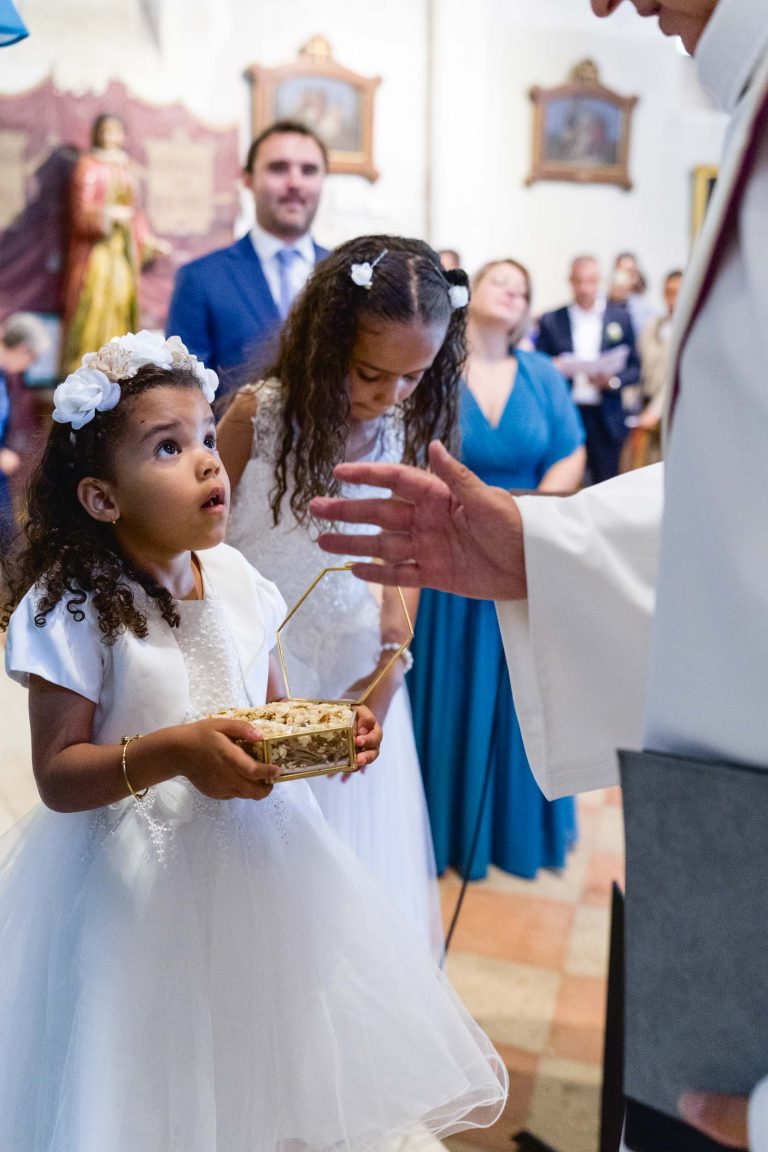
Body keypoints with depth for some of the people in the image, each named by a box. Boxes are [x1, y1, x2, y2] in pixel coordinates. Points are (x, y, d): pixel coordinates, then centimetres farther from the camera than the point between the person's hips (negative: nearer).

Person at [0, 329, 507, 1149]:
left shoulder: (235, 578, -2)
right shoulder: (74, 607, -16)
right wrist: (169, 753, -29)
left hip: (257, 854, 5)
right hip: (136, 881, -4)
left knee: (273, 1069, 17)